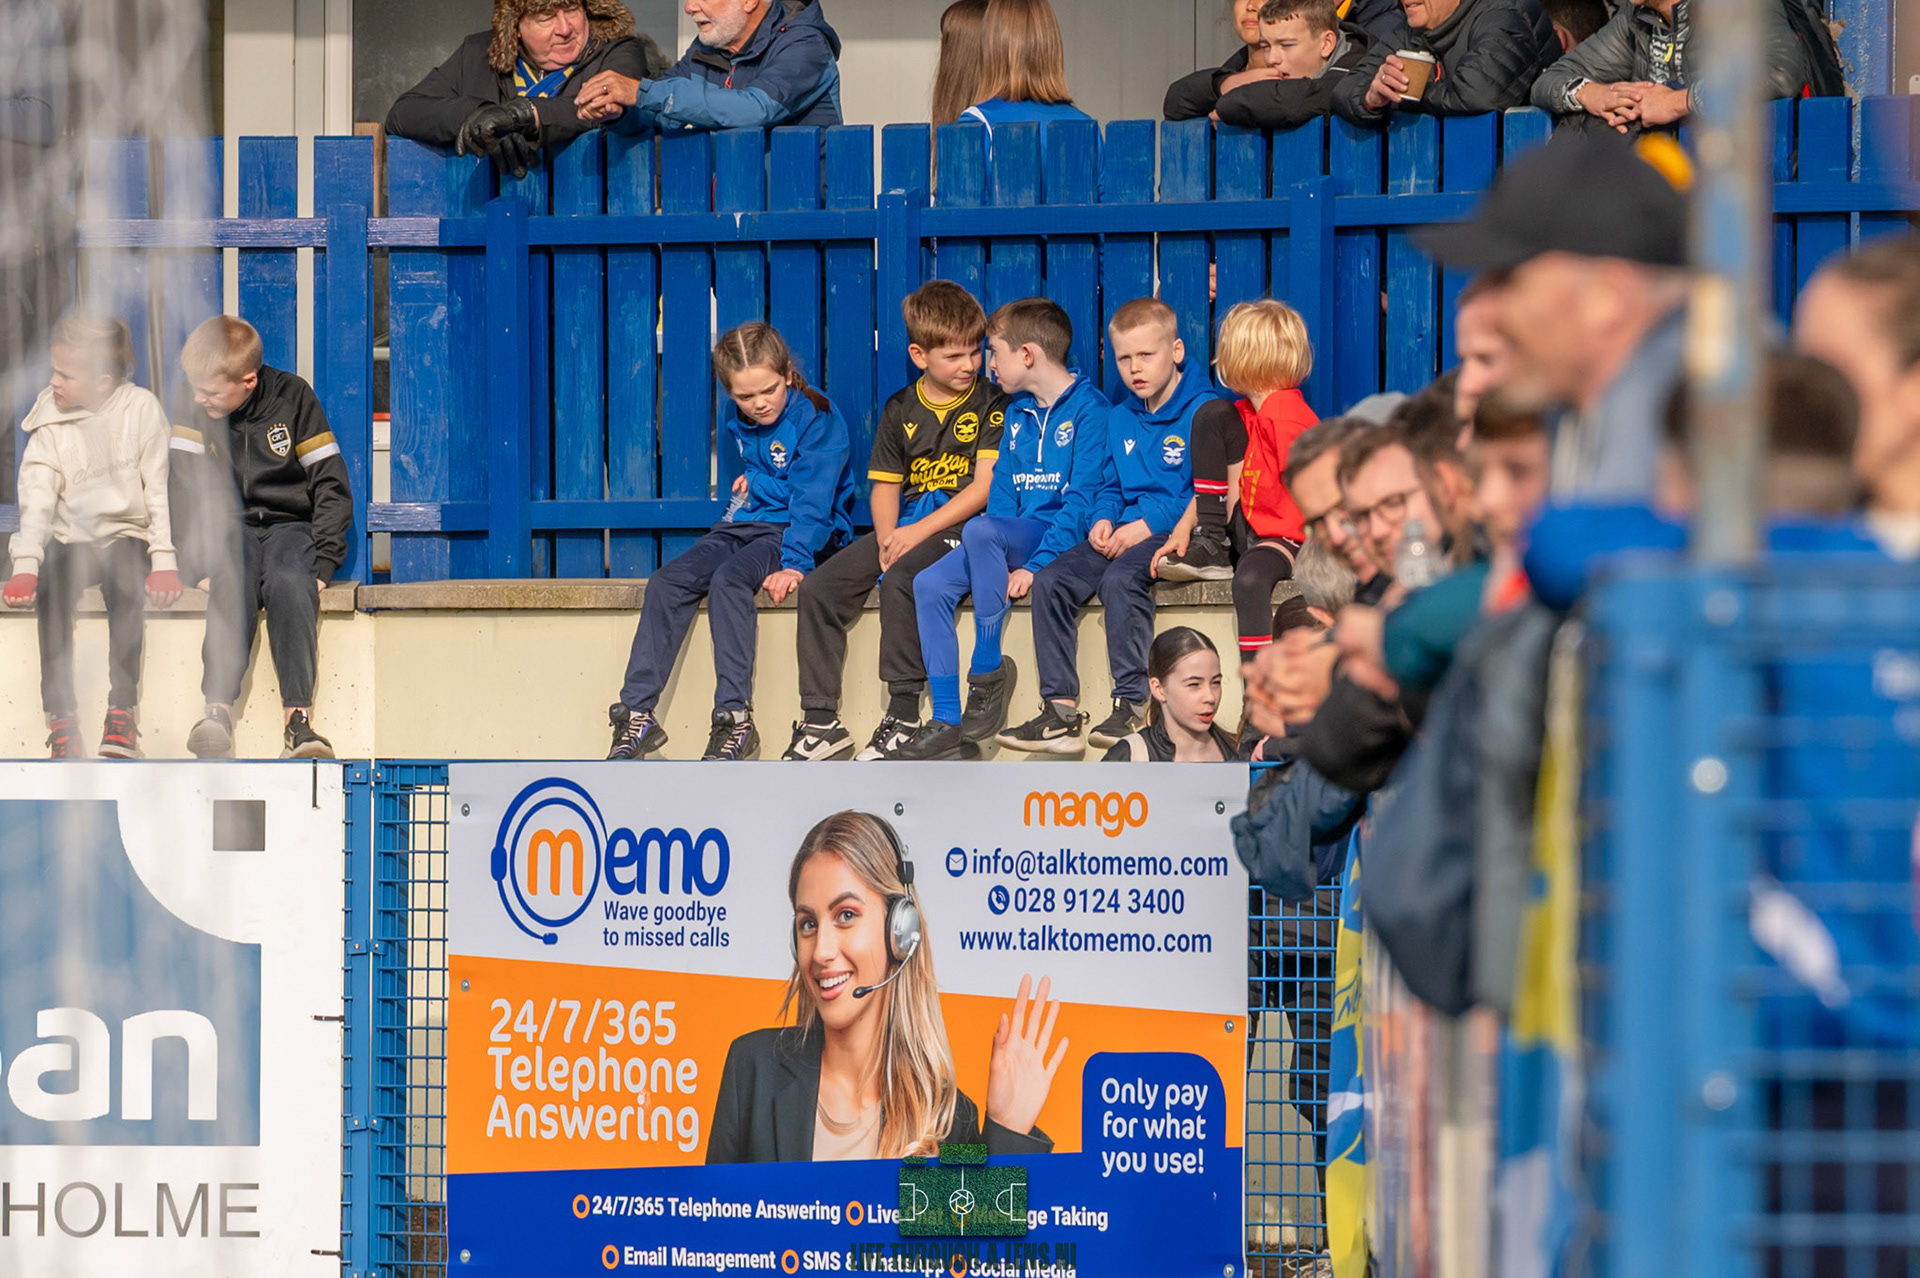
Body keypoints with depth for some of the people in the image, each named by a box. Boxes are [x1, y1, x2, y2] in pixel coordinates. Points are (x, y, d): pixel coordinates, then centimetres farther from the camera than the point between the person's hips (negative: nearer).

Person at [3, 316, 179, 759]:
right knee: (52, 583, -31)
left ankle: (123, 708, -30)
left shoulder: (141, 409, -3)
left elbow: (161, 490, -4)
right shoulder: (49, 427, 2)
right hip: (71, 540, 2)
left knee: (124, 579, -35)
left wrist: (165, 563, -14)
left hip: (127, 537, -2)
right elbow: (36, 500, -7)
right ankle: (60, 713, -30)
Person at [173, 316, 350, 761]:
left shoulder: (293, 398, -4)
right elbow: (187, 493, -7)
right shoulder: (192, 408, -2)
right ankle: (218, 711, -52)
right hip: (229, 531, 1)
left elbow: (332, 487, -2)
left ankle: (298, 720, -45)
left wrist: (322, 564, -13)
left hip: (289, 526, -1)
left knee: (289, 583, -35)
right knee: (235, 585, -35)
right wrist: (207, 563, -21)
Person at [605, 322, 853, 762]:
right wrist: (751, 482, 13)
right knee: (667, 582, -15)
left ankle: (734, 718, -34)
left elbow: (812, 502, -19)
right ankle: (637, 713, -19)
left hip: (797, 532, -7)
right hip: (745, 525, 7)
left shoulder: (818, 420, -12)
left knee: (728, 580, -33)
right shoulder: (739, 424, 11)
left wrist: (795, 563, -29)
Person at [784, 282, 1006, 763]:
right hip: (905, 529, 6)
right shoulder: (900, 412, 12)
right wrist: (887, 536, -10)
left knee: (899, 580, -35)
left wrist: (918, 532, -16)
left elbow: (985, 486, -9)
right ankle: (821, 722, -9)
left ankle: (903, 717, -28)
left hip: (961, 526, -6)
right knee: (817, 588, -12)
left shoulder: (990, 404, -2)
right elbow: (885, 486, 12)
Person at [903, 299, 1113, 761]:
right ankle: (946, 721, -18)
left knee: (980, 530, -34)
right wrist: (997, 560, -4)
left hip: (1062, 536, -7)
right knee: (930, 585, -15)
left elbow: (1083, 500, -13)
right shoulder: (1017, 413, 18)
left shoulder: (1089, 407, -6)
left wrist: (1036, 565, -21)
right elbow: (1002, 492, 15)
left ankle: (988, 672, -25)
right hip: (1016, 537, 8)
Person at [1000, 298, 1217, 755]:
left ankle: (1132, 705, -29)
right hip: (1123, 531, 7)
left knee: (1120, 578, -35)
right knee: (1051, 580, -15)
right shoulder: (1119, 418, 20)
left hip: (1175, 531, -7)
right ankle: (1059, 710, -17)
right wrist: (1104, 519, 3)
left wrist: (1150, 524, -19)